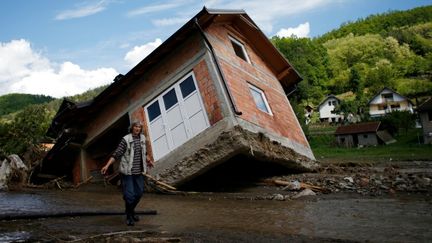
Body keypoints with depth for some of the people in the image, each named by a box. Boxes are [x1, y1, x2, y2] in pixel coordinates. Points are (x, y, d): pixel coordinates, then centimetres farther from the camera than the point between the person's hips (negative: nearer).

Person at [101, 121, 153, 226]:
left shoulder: (142, 138, 6)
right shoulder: (126, 139, -12)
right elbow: (117, 153, -14)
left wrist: (149, 160, 37)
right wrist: (107, 165, -22)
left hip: (139, 171, 6)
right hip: (127, 171, -6)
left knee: (139, 192, 13)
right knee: (129, 194, -4)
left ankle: (131, 211, 36)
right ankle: (129, 217, 14)